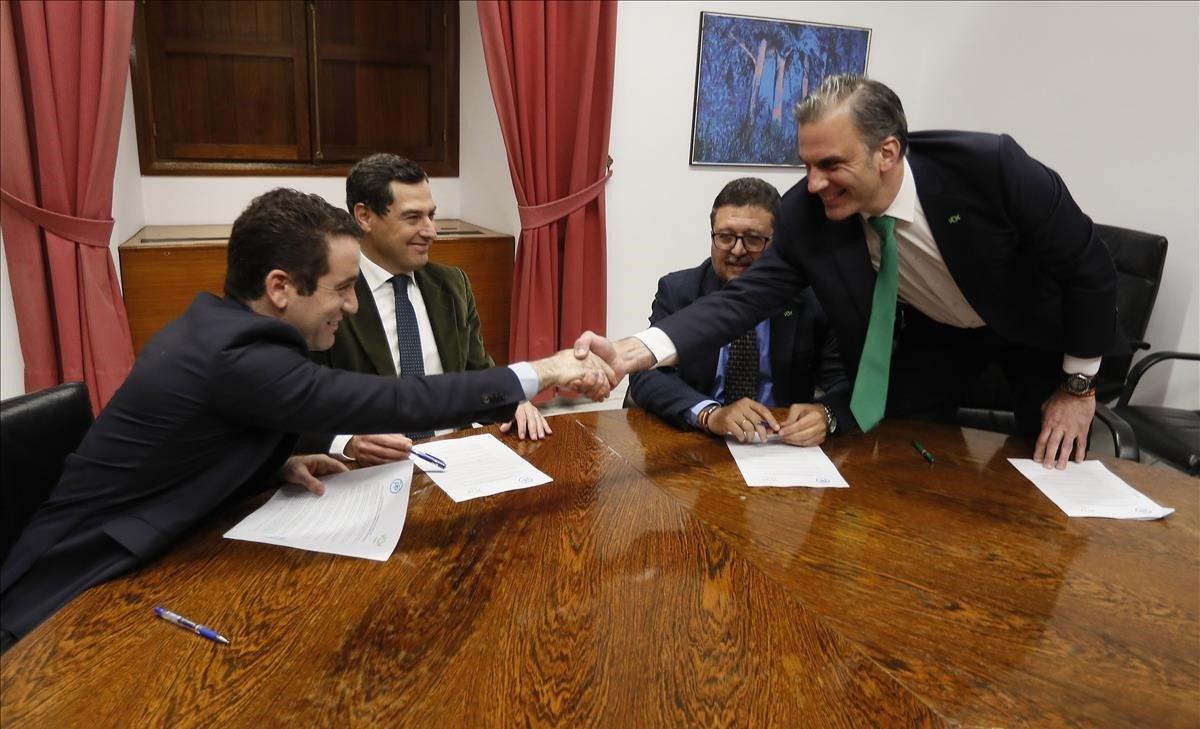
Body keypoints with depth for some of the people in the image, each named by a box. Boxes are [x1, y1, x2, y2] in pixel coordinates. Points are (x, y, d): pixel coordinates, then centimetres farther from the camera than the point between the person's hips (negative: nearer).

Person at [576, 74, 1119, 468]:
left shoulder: (991, 166, -36)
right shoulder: (806, 214, -28)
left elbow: (1089, 266, -22)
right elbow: (745, 298, -29)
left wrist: (1078, 386, -14)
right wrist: (631, 352, -45)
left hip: (1037, 327, -2)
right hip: (932, 333, 2)